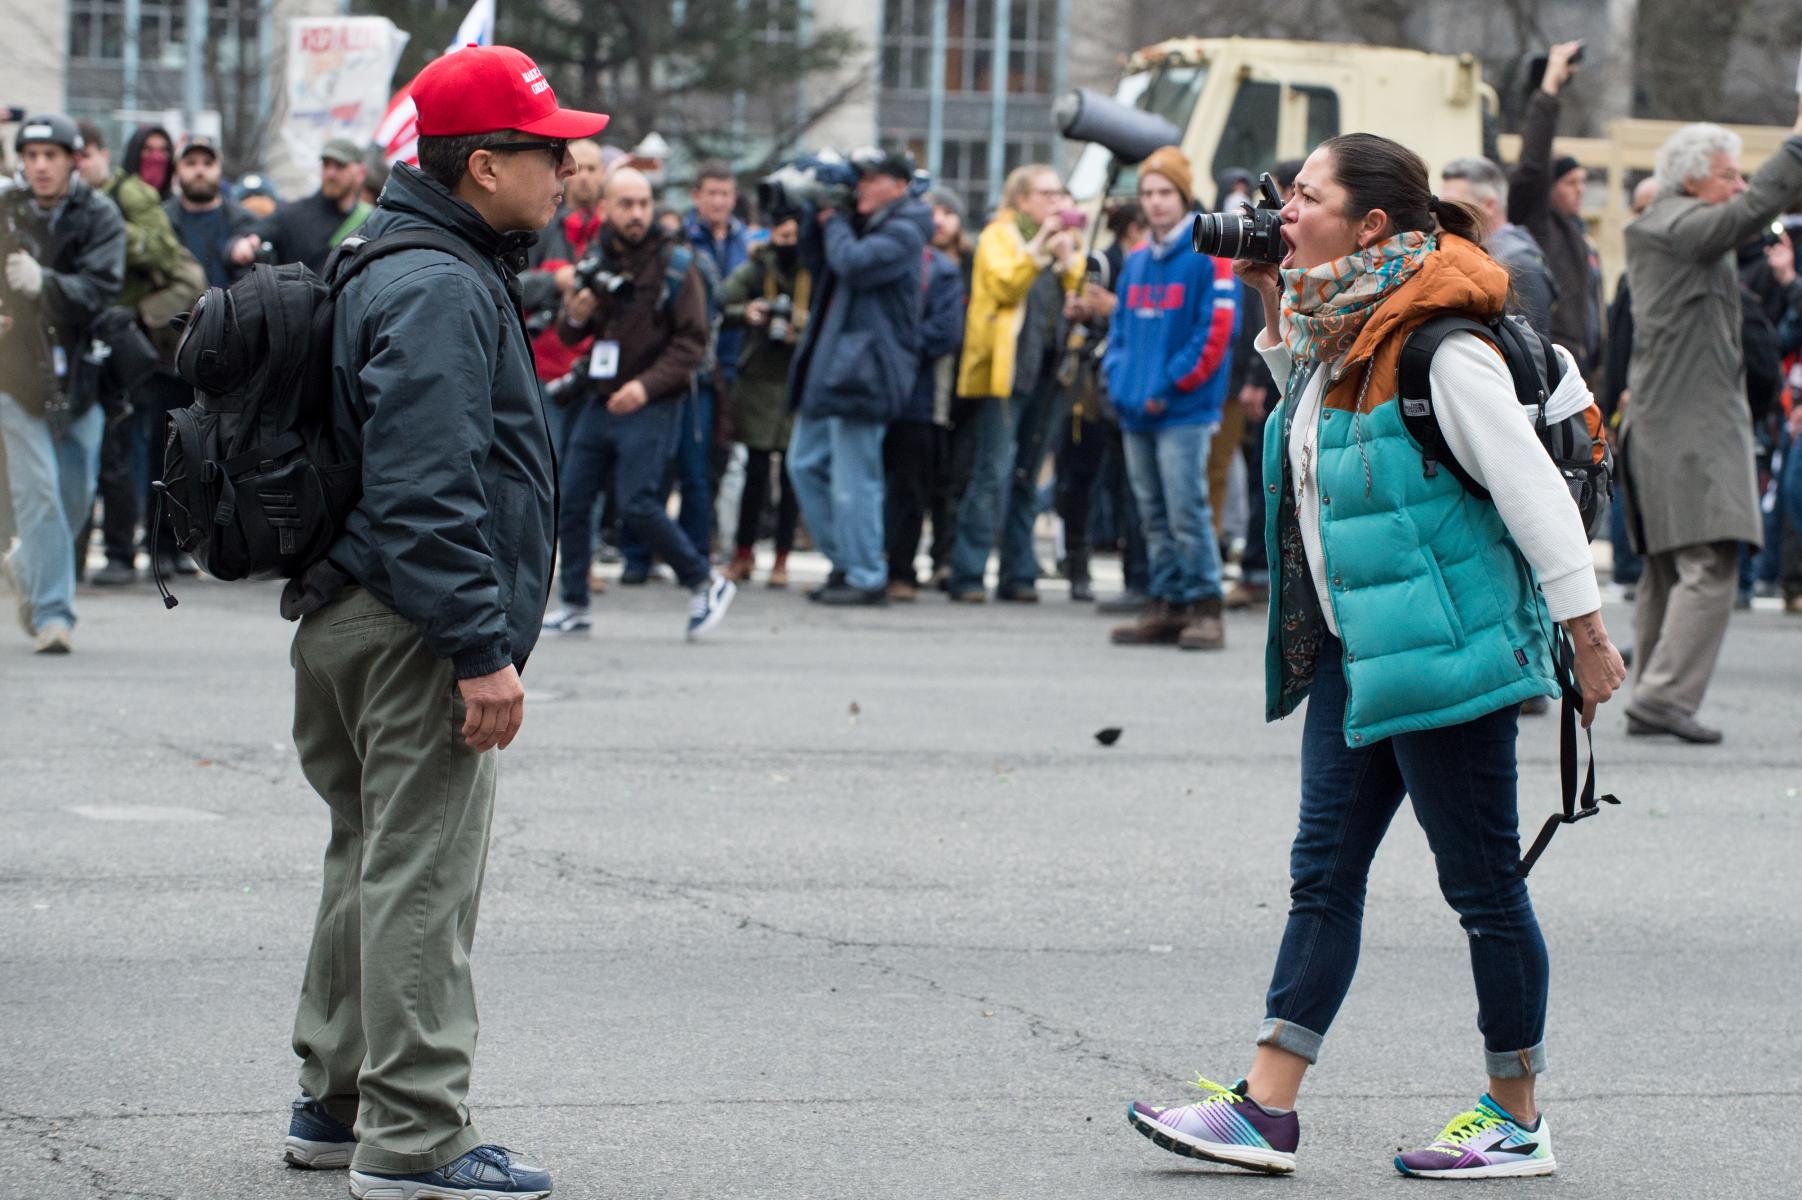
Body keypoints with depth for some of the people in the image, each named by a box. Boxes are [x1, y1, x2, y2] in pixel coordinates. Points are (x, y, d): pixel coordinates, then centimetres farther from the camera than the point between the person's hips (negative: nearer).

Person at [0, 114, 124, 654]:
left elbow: (100, 288, -15)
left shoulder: (99, 216, -2)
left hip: (77, 370, 1)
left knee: (76, 493, 8)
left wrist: (44, 284, -32)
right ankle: (51, 610, -7)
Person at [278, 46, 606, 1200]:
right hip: (415, 631, -11)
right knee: (422, 880, -7)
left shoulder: (396, 267, 16)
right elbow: (427, 491, -25)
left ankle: (338, 1101, 27)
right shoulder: (437, 290, -18)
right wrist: (485, 652, -24)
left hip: (350, 619, 11)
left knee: (376, 865, 18)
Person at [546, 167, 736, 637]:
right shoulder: (595, 259, 9)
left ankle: (705, 583, 4)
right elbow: (568, 336, 16)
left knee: (637, 505, -13)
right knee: (572, 501, 2)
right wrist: (574, 316, -9)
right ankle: (574, 606, 13)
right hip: (599, 401, 6)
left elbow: (692, 342, -8)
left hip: (651, 406, -6)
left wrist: (647, 385, -21)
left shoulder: (674, 264, -7)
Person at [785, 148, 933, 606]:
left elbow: (853, 264, -24)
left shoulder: (902, 233, -10)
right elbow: (815, 262, 21)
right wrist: (818, 215, 7)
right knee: (806, 464, 14)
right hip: (829, 364, 10)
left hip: (862, 370, -10)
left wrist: (834, 223, -7)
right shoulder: (860, 224, 18)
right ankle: (845, 562, 21)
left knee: (853, 479, -8)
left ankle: (866, 578, -2)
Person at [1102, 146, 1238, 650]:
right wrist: (1119, 378, 3)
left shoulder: (1209, 256, -6)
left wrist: (1172, 385, -13)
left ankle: (1205, 607, -4)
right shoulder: (1136, 262, 16)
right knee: (1154, 516, 10)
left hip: (1185, 412, -7)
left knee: (1187, 511, -10)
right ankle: (1167, 605, 15)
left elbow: (1218, 330, -12)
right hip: (1137, 412, 7)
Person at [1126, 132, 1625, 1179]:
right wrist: (1272, 304, 18)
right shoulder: (1336, 330, 9)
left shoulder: (1443, 348, -17)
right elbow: (1308, 406, 31)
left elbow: (1534, 488, -16)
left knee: (1482, 881, 1)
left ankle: (1519, 1121, 12)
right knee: (1325, 870, 7)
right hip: (1354, 652, 9)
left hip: (1443, 652, -9)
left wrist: (1587, 631, -15)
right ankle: (1268, 1109, 8)